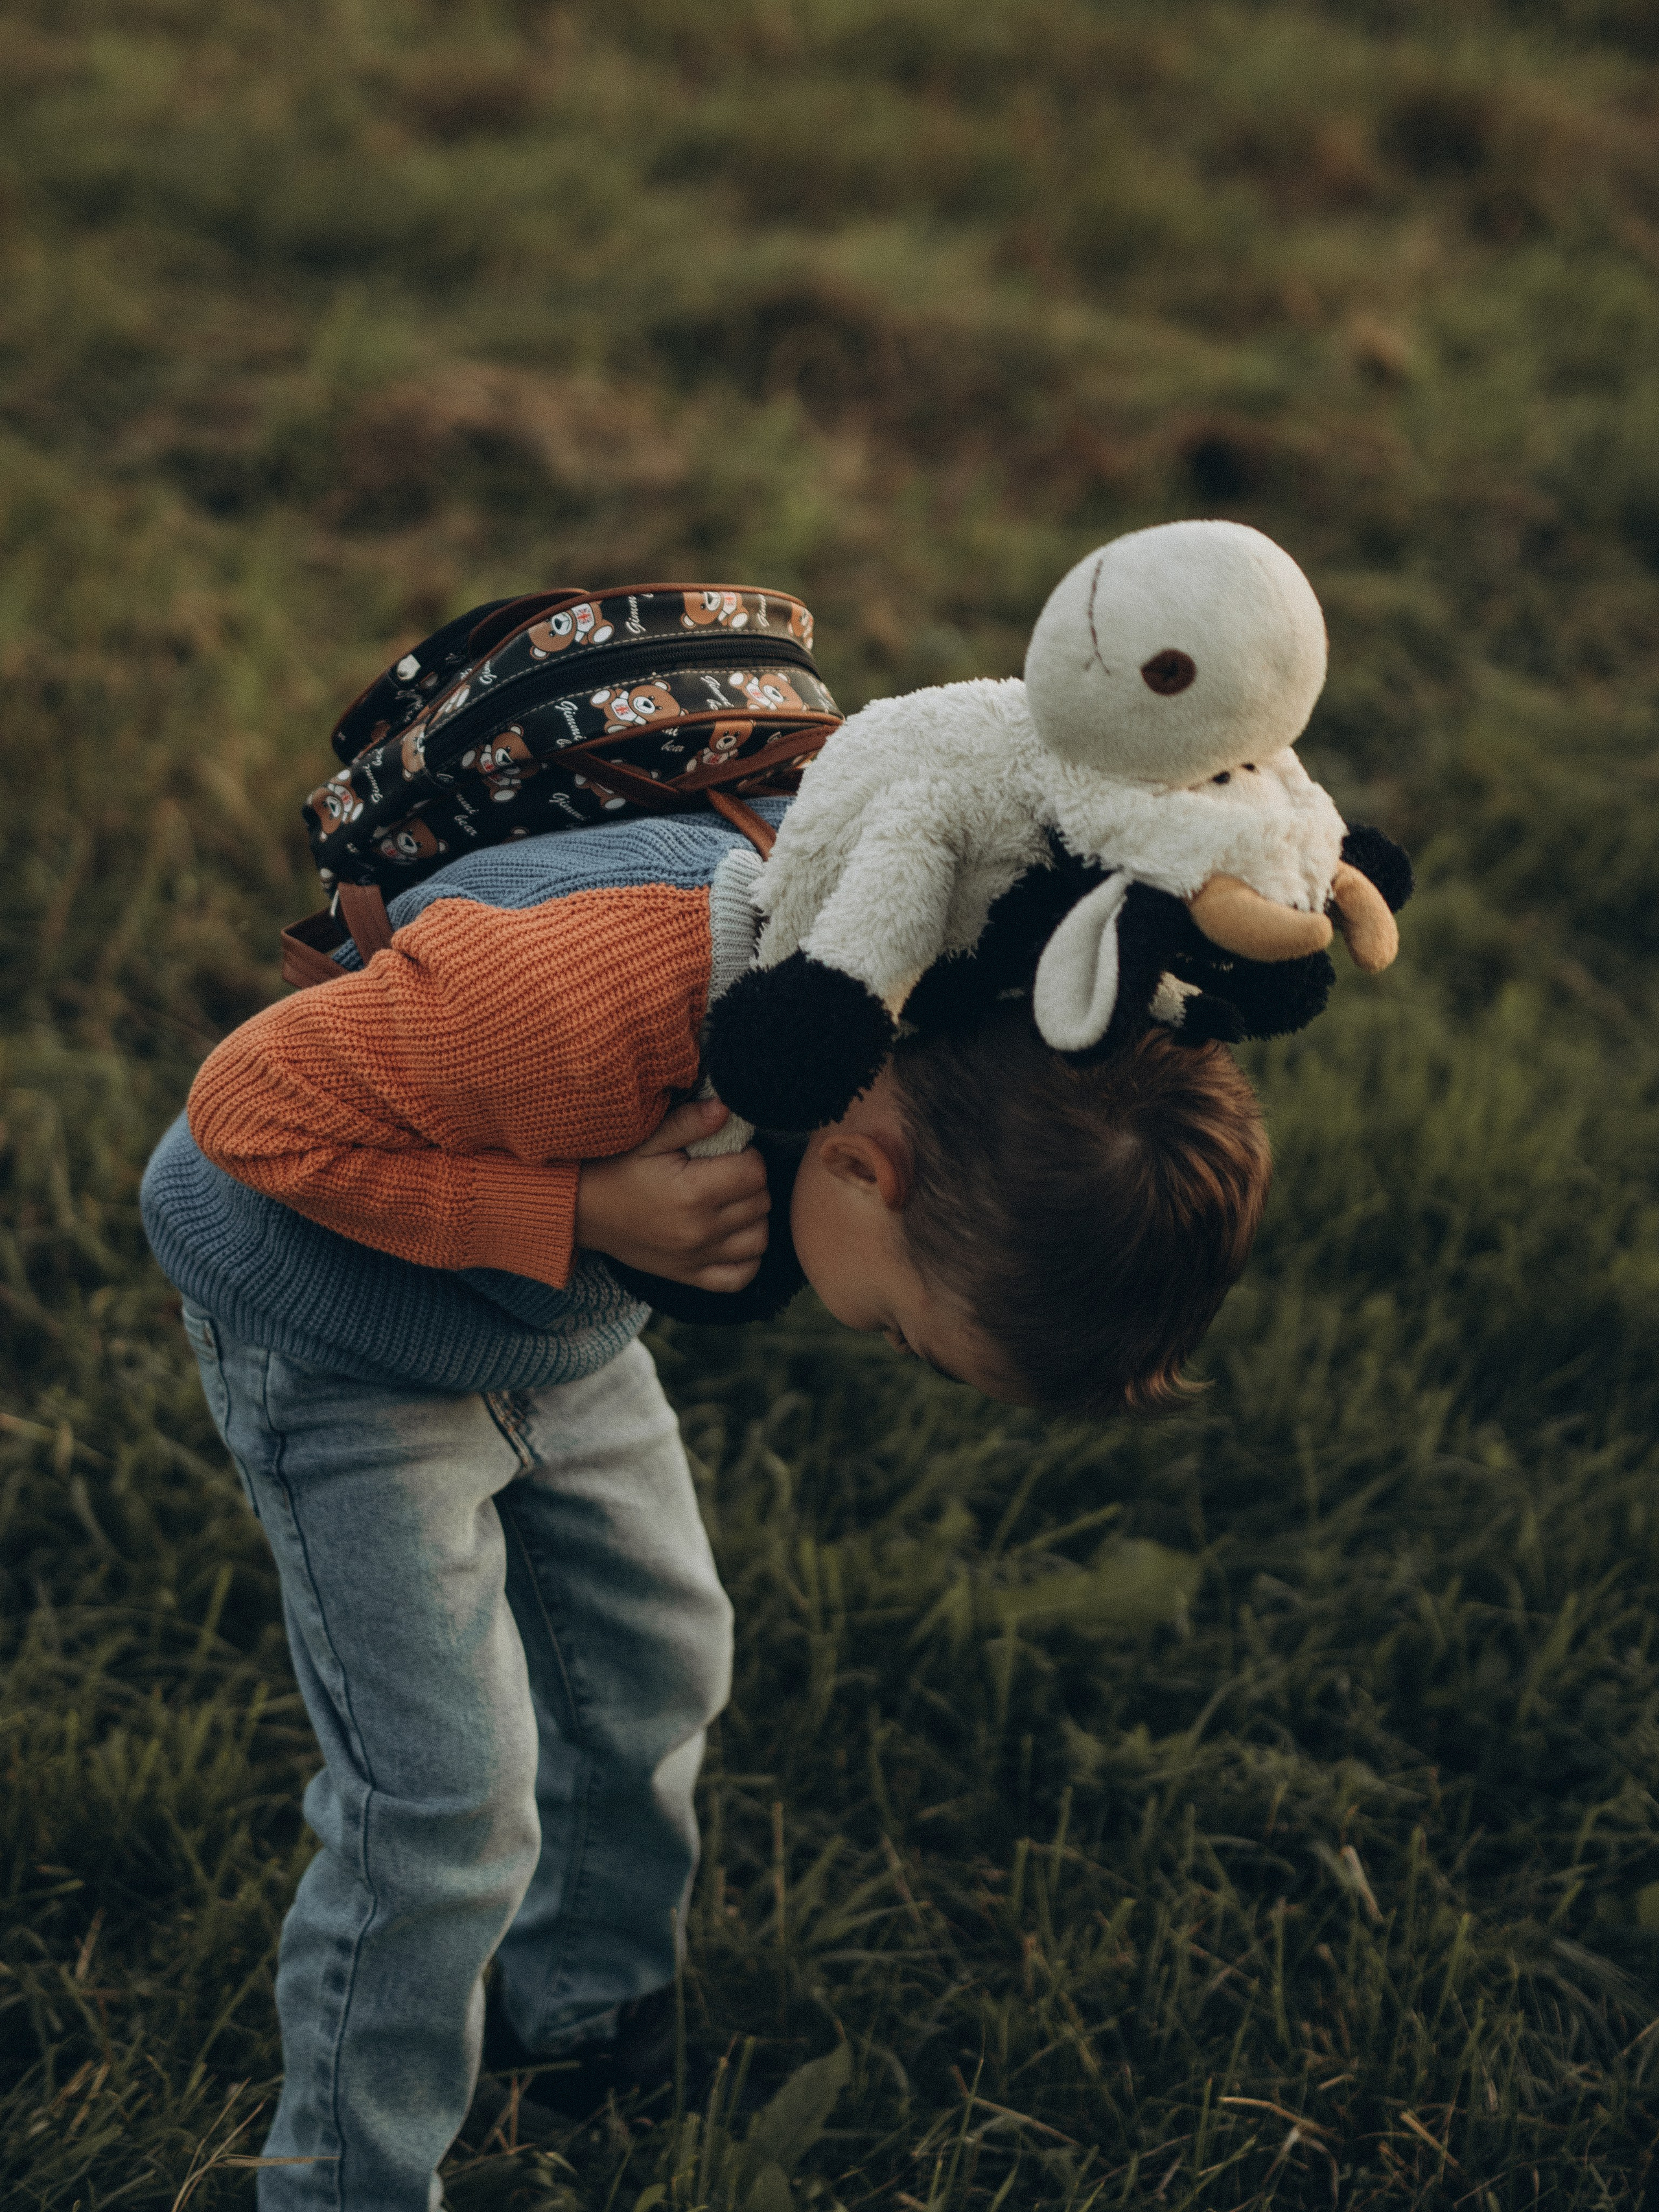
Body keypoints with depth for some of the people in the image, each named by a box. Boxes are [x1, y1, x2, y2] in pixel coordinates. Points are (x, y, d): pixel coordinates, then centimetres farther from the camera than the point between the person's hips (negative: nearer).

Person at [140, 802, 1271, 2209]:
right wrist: (584, 1214, -37)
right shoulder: (610, 997, -44)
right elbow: (255, 1106, -31)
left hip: (562, 1322, 7)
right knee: (446, 1808, -8)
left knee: (658, 1667, 21)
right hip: (337, 1330, -7)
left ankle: (584, 2011, 47)